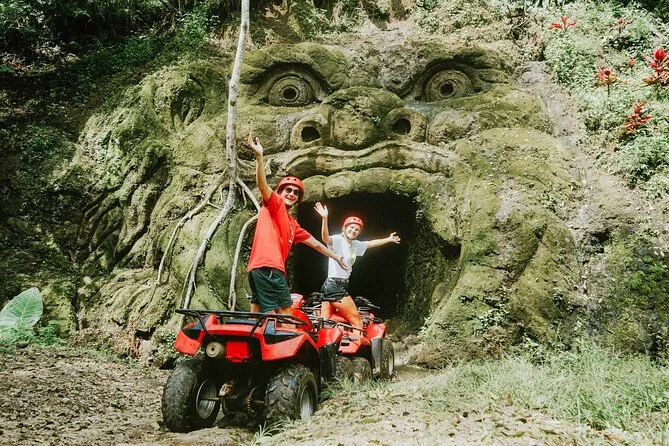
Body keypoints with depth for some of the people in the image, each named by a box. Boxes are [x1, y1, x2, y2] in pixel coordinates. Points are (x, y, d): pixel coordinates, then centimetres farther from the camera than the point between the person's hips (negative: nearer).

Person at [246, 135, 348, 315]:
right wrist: (259, 156, -31)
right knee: (284, 313, -10)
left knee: (257, 315, 9)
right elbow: (263, 186, -16)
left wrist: (335, 257, 42)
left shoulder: (292, 224, 26)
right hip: (267, 267, -10)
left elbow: (315, 243, 35)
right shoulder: (274, 203, 4)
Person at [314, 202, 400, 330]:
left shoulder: (355, 244, 14)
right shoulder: (338, 240, -12)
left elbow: (371, 243, 30)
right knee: (355, 318, -10)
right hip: (334, 285, -10)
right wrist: (324, 218, -49)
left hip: (342, 285, 10)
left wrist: (389, 239, 38)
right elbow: (325, 238, -33)